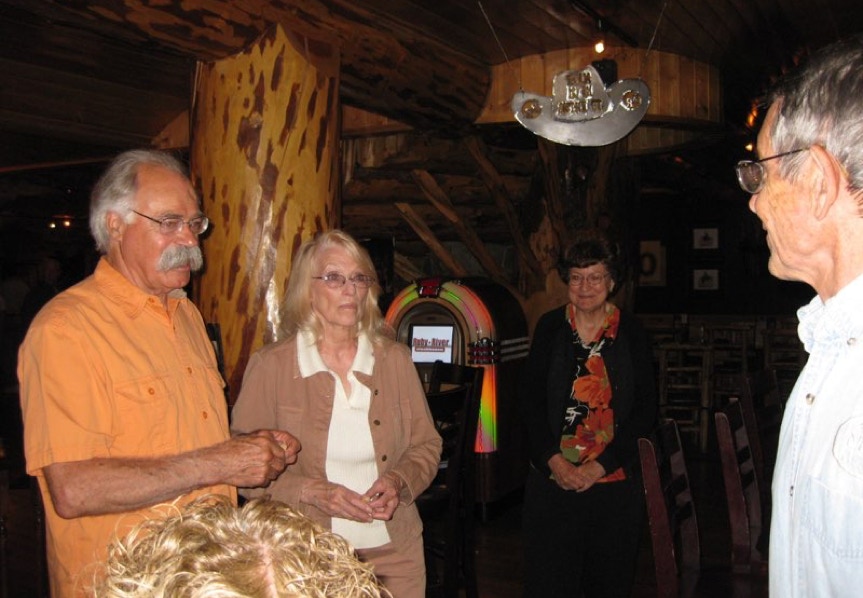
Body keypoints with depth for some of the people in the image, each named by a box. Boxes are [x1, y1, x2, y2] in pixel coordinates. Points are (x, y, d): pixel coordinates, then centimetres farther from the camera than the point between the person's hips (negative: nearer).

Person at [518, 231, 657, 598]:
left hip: (614, 481, 0)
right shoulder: (550, 328, 3)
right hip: (552, 480, 0)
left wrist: (600, 466, -9)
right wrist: (553, 460, -9)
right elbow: (529, 399, 2)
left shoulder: (631, 333, 1)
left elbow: (645, 409, -1)